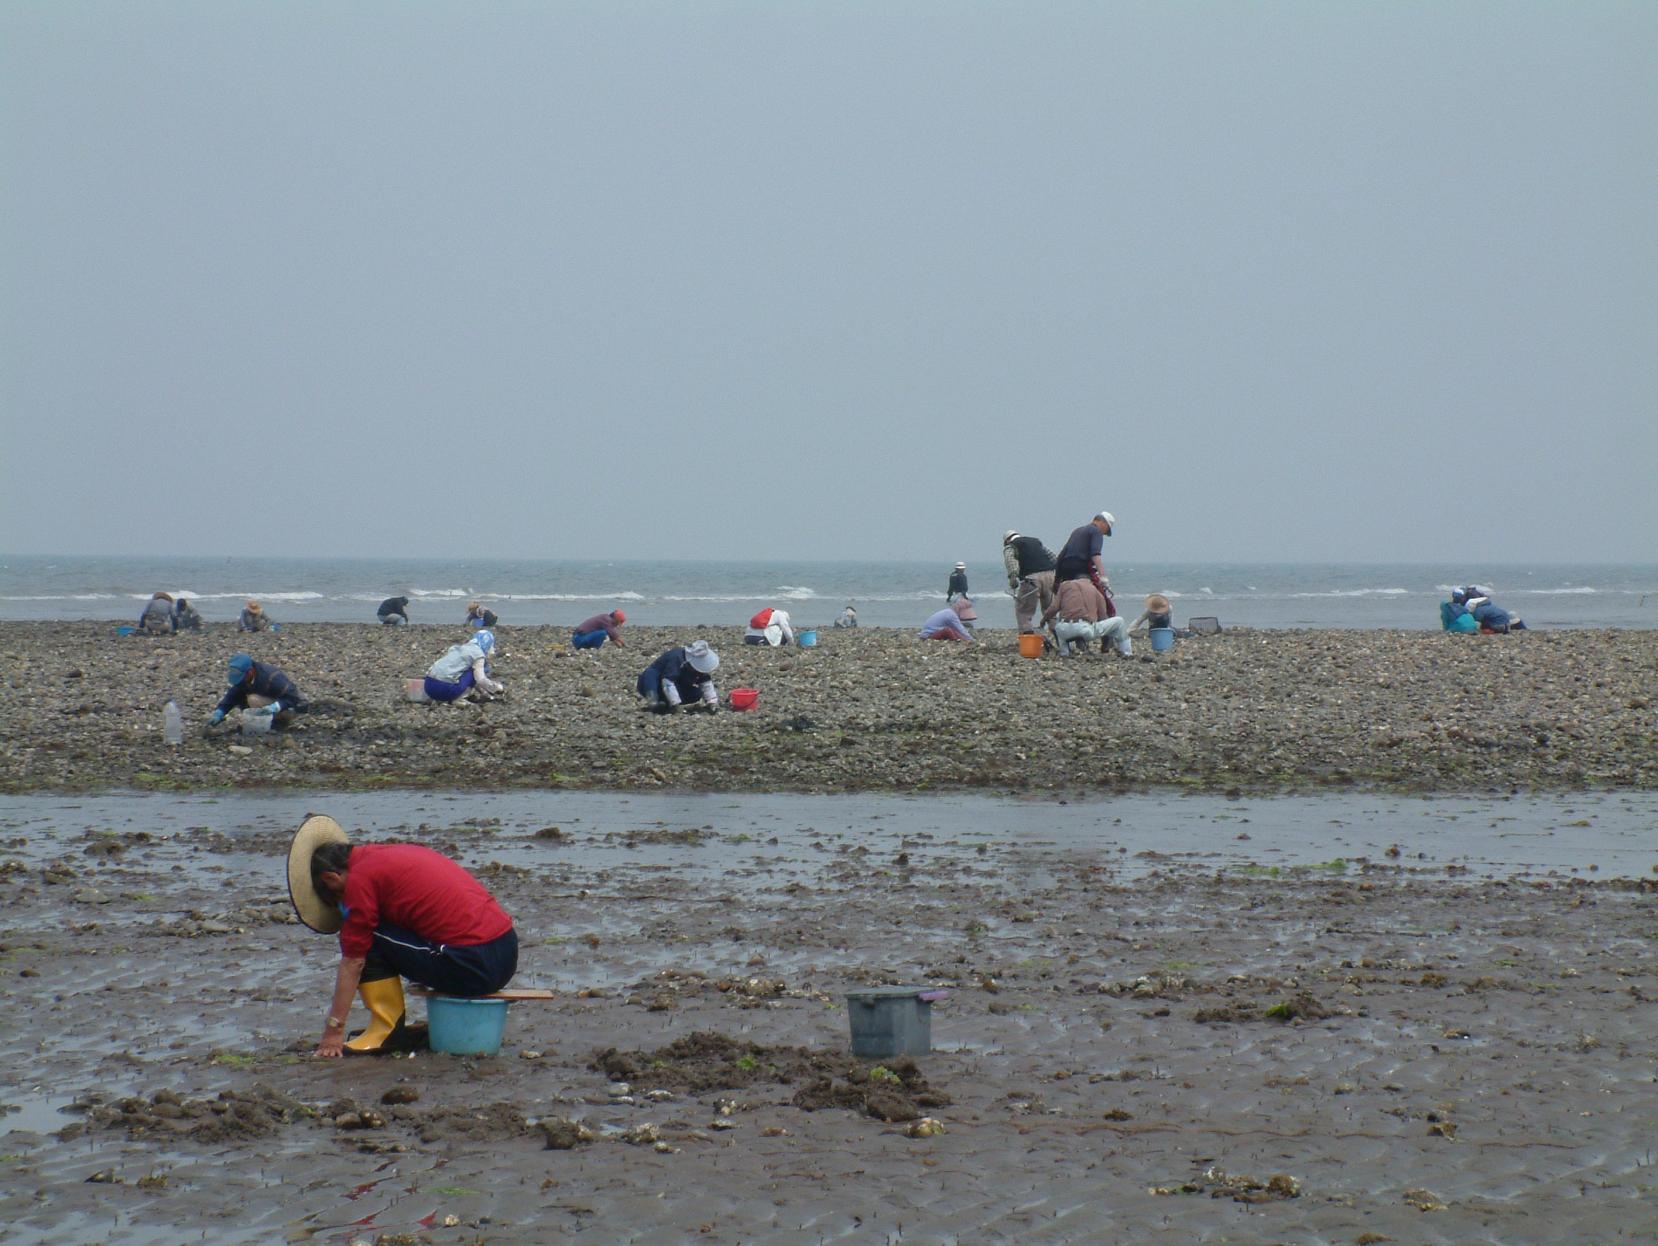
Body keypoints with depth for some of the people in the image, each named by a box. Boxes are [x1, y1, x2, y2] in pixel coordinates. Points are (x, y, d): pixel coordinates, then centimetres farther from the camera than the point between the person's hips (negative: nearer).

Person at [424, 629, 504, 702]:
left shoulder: (457, 648, 26)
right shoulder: (478, 653, 2)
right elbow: (481, 680, -7)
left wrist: (482, 691, 41)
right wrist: (497, 688, 11)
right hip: (445, 688, -8)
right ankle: (458, 698, -1)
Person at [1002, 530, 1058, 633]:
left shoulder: (1010, 546, 12)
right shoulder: (1036, 541, 29)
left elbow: (1009, 559, -10)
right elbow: (1052, 556, 22)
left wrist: (1012, 576, -23)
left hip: (1031, 578, -5)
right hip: (1049, 574, 5)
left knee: (1023, 612, 4)